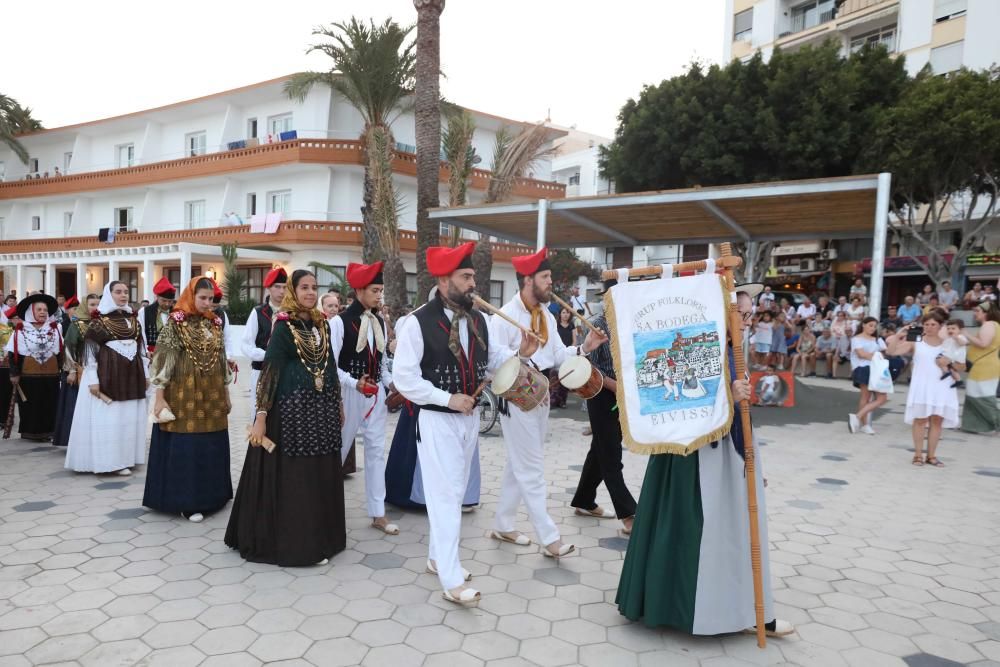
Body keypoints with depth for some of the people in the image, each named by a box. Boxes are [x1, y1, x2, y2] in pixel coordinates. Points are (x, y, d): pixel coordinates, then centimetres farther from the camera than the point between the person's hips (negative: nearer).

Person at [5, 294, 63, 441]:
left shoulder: (54, 328, 4)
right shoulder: (20, 330, -6)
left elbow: (60, 351, 9)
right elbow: (12, 353, -4)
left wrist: (61, 369, 8)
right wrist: (14, 373, -6)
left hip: (51, 375, 3)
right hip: (28, 376, -3)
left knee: (49, 406, 8)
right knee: (30, 406, 6)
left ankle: (47, 431, 18)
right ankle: (30, 432, 16)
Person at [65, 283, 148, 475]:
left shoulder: (133, 319, 12)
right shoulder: (99, 320, -5)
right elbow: (89, 350, -8)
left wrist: (144, 375, 14)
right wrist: (93, 379, -14)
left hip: (131, 374, 6)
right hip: (107, 374, -6)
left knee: (129, 417, 8)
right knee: (108, 417, -3)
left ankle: (125, 457, 16)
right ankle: (109, 460, 3)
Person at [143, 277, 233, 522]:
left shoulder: (215, 323, 9)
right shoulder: (175, 322, -6)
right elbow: (162, 360, -8)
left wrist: (226, 393, 15)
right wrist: (159, 398, -12)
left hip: (212, 396, 5)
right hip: (184, 396, -5)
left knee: (210, 448, 10)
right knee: (184, 449, -1)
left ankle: (207, 496, 23)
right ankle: (186, 501, 10)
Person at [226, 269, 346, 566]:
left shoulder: (322, 324, 10)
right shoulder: (284, 326, -8)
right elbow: (269, 370, -13)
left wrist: (338, 402, 18)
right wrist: (261, 415, -18)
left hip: (322, 405, 6)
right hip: (292, 406, -6)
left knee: (321, 474, 11)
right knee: (291, 476, 1)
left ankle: (317, 538, 24)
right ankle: (290, 541, 13)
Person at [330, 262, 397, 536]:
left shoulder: (381, 323, 7)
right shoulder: (340, 322, -11)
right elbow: (330, 364, -13)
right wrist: (355, 383, -25)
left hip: (376, 393, 5)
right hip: (349, 393, -5)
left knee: (376, 451, 8)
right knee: (339, 449, 9)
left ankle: (378, 514, 16)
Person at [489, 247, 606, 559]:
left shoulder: (547, 317, 11)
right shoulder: (505, 317, -14)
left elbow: (558, 356, 7)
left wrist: (584, 348, -8)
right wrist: (522, 355, -33)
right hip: (517, 400, -8)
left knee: (519, 465, 16)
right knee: (532, 469, -1)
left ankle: (503, 525, 30)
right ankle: (549, 538, 7)